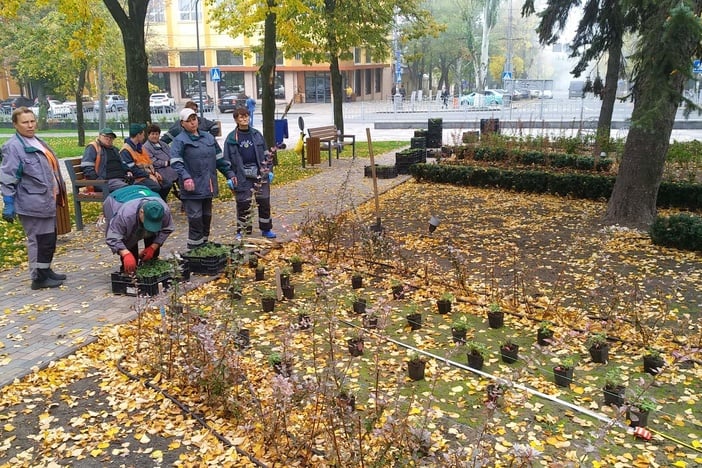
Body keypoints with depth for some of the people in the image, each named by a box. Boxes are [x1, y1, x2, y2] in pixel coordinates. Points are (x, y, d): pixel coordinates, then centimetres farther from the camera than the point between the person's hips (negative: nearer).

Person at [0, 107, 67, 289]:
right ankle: (38, 278, 7)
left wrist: (57, 194, 23)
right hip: (32, 204, -9)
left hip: (47, 201, 9)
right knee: (38, 240, -3)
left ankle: (46, 271, 29)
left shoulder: (38, 142, 15)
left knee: (49, 238, 16)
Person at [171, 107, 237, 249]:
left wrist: (230, 173, 16)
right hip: (192, 187, -6)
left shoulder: (208, 138, 14)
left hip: (208, 186, 6)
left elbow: (219, 158, 20)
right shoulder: (180, 140, -5)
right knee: (195, 219, -8)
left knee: (207, 217, 14)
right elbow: (175, 162, -16)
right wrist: (185, 177, -31)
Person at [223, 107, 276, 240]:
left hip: (260, 173, 3)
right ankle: (241, 230, 15)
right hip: (242, 175, -3)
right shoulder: (232, 138, -1)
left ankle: (266, 229, 19)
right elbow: (228, 159, -1)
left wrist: (269, 170, 7)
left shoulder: (256, 134, 8)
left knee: (264, 201, 6)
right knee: (243, 203, 1)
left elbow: (265, 153, 12)